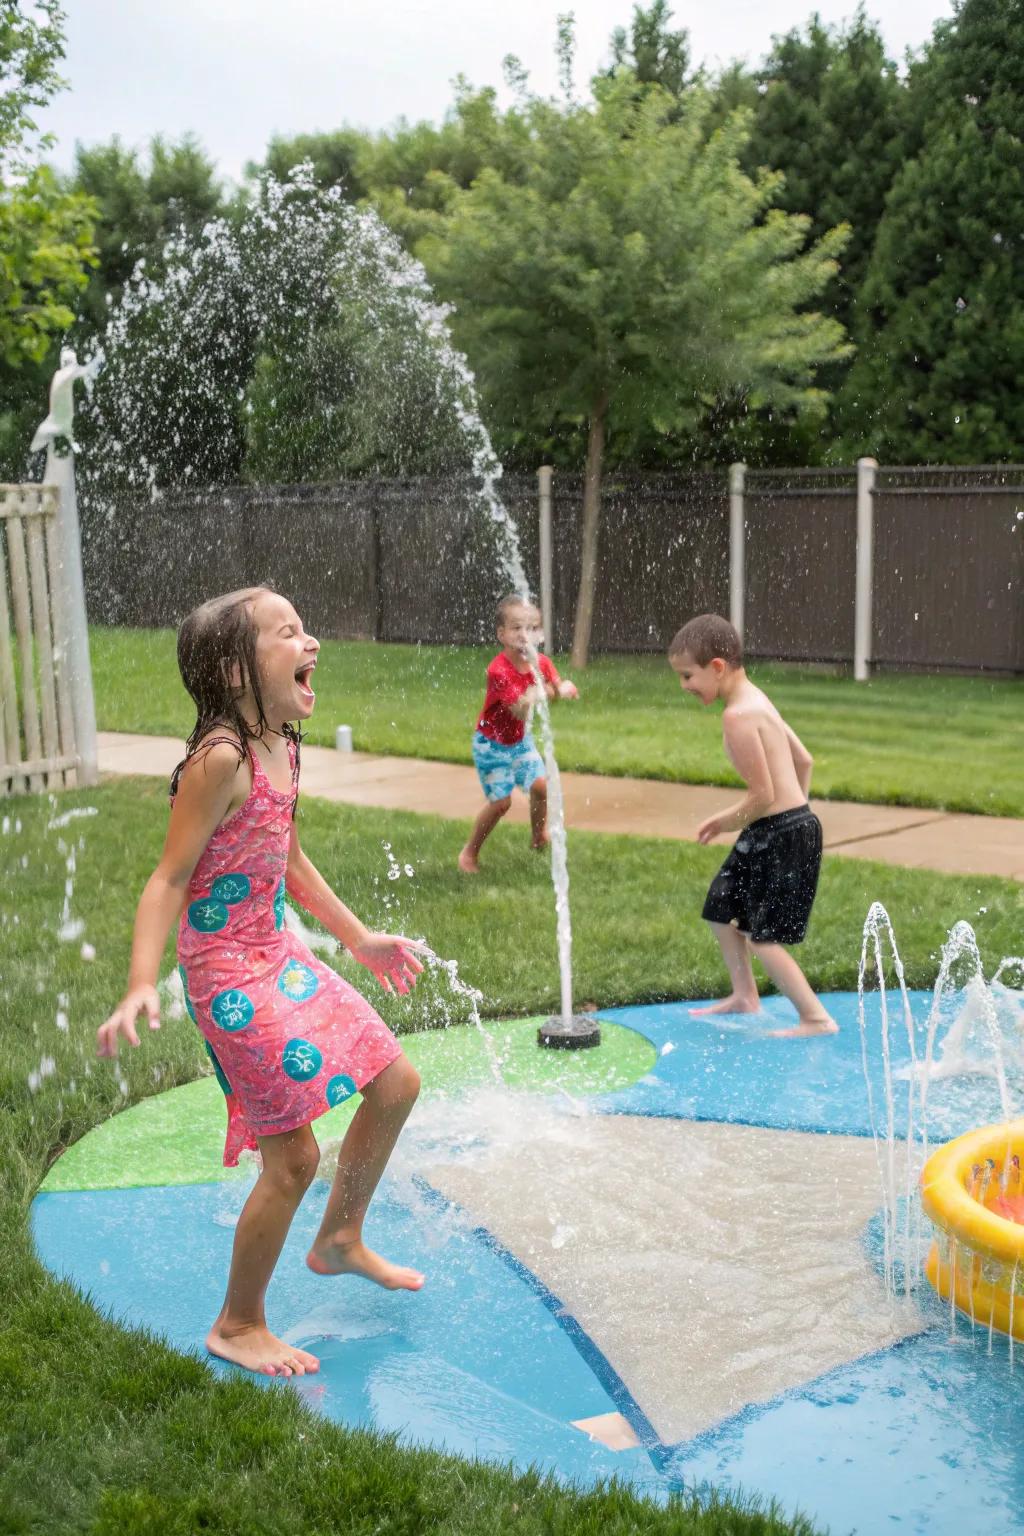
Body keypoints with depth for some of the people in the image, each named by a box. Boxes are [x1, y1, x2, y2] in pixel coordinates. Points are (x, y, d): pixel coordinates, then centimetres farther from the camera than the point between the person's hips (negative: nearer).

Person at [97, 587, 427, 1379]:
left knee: (397, 1084, 14)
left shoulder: (282, 748, 5)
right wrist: (142, 986, -30)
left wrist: (360, 940, 25)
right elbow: (170, 879, -20)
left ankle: (341, 1239, 36)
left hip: (282, 954, 9)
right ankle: (238, 1326, 18)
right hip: (230, 973, -9)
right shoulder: (220, 759, -22)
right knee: (295, 1157, -3)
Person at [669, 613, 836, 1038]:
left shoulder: (738, 715, -22)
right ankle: (744, 996, 35)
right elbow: (803, 760, 16)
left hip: (784, 835, -11)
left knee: (762, 936, -3)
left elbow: (763, 796, -23)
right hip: (777, 829, 11)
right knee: (721, 908, 21)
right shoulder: (755, 699, 9)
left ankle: (816, 1018, 6)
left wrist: (723, 823, -7)